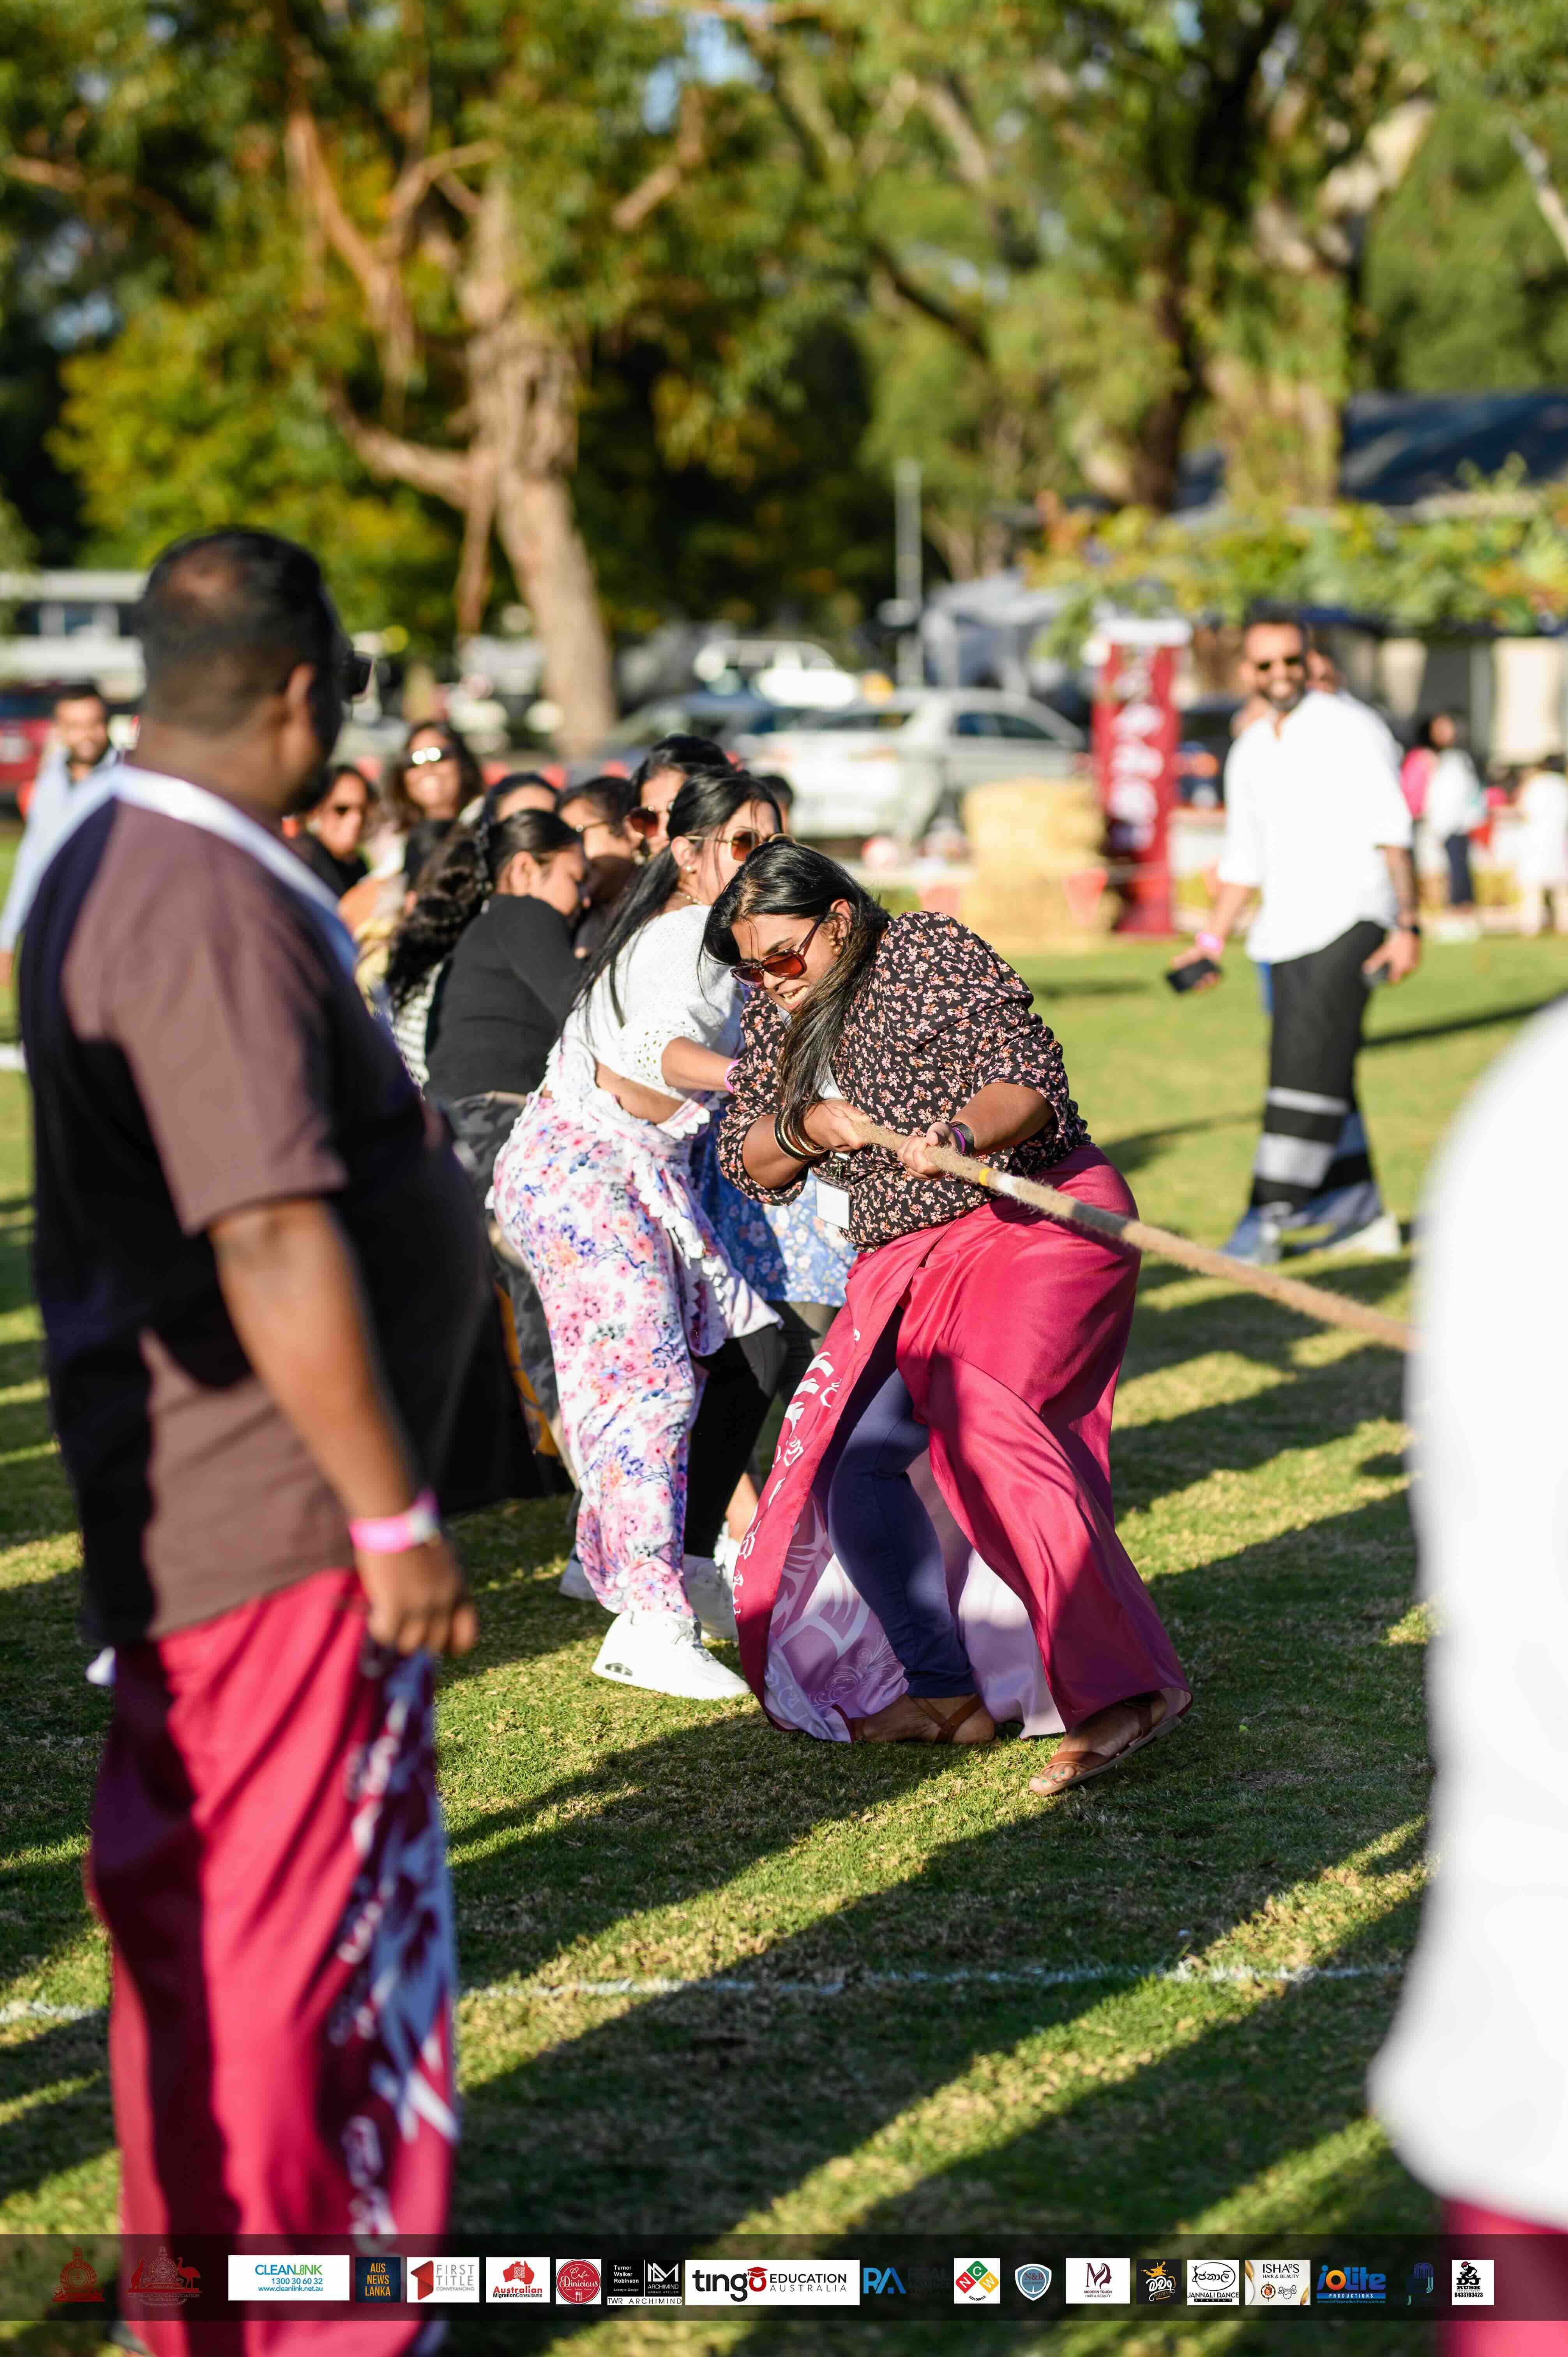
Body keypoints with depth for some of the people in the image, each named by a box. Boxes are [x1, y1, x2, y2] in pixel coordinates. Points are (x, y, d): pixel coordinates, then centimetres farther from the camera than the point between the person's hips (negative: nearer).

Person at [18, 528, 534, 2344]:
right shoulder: (217, 910, -22)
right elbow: (275, 1246, -27)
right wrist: (393, 1515, -22)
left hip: (178, 1501, 10)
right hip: (275, 1516, -10)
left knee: (197, 1914, 19)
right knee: (299, 1930, -1)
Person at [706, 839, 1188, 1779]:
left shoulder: (930, 952, -10)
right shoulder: (780, 1015, 10)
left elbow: (1031, 1078, -17)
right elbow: (746, 1159, 11)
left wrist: (959, 1134, -37)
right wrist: (804, 1127, -10)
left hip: (1041, 1218, -8)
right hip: (910, 1262, 9)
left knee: (979, 1414, -29)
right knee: (847, 1458, -3)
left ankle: (1131, 1688, -33)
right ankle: (945, 1691, 4)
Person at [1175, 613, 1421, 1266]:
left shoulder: (1352, 730, -4)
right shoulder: (1249, 753, 15)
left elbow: (1392, 833, -8)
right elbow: (1244, 859, 22)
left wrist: (1407, 925, -16)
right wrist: (1211, 940, 15)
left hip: (1349, 919, -7)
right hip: (1285, 932, 7)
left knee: (1308, 1069, -14)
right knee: (1320, 1074, 8)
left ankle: (1268, 1218, -18)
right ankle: (1361, 1213, 16)